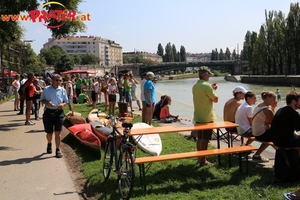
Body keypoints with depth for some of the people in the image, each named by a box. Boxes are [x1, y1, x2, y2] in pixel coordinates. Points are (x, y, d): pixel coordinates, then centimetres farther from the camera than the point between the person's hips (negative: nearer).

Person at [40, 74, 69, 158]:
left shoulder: (62, 90, 3)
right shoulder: (46, 89, 0)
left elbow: (66, 101, 9)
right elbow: (42, 99, 7)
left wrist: (62, 104, -13)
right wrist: (47, 102, -14)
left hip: (59, 113, 0)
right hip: (48, 113, 0)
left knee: (57, 133, -5)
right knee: (49, 133, 12)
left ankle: (57, 150, 6)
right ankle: (49, 144, 43)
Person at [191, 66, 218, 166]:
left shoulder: (195, 86, 8)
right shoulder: (207, 85, -18)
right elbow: (215, 99, -13)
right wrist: (214, 89, 3)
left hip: (197, 117, 8)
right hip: (207, 118, -8)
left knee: (200, 138, 16)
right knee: (205, 139, 1)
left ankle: (199, 158, 24)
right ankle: (203, 160, 7)